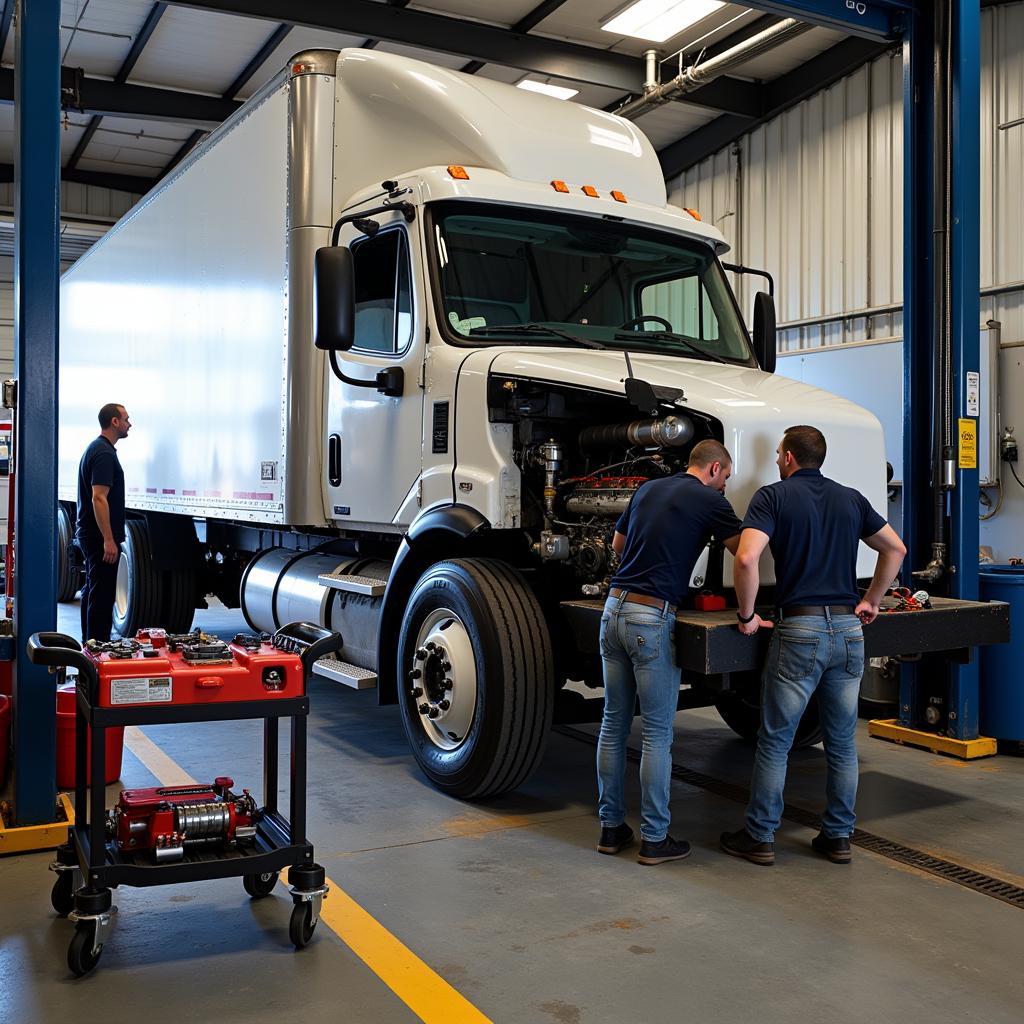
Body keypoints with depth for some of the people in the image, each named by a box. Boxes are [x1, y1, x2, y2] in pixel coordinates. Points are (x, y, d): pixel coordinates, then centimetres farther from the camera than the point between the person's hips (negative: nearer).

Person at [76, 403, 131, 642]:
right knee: (101, 595, -8)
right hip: (100, 536, -11)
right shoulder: (104, 453, -17)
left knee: (92, 591, 16)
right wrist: (108, 540, -27)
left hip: (90, 534, 11)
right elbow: (99, 498, -25)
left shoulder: (95, 449, 16)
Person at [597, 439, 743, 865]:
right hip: (652, 619, -7)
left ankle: (611, 827, 20)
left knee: (614, 723, 12)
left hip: (614, 609, 7)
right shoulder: (709, 500, -3)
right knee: (657, 733, 1)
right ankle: (654, 838, 8)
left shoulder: (648, 489, 17)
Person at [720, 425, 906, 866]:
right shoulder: (851, 499, 12)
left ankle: (760, 838, 12)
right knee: (842, 742, 14)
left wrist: (747, 616, -7)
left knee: (775, 741, 5)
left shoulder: (773, 496, -3)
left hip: (799, 629, -5)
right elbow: (896, 549, 19)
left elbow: (746, 557, -18)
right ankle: (838, 837, 22)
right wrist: (871, 601, 24)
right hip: (849, 629, 5)